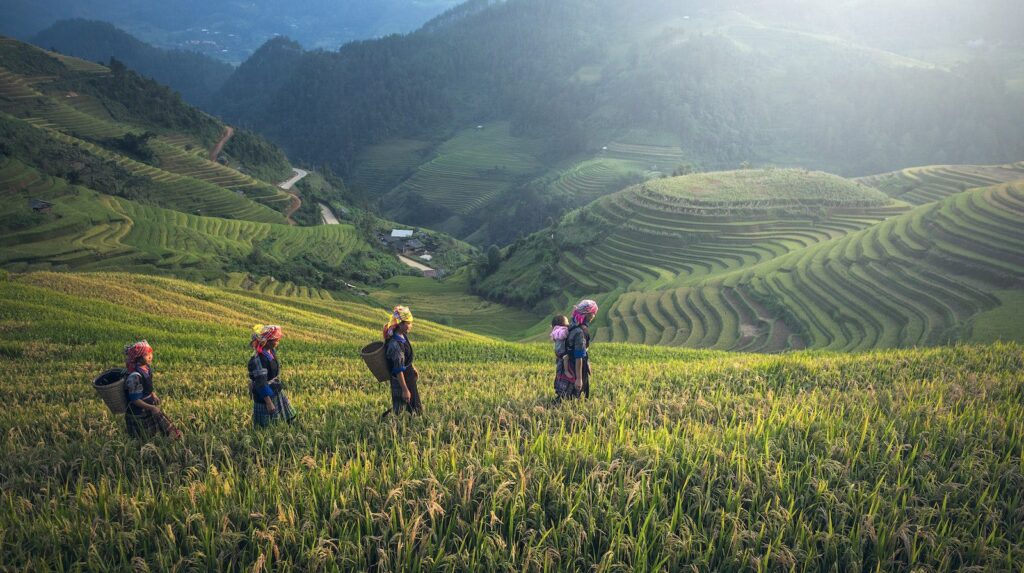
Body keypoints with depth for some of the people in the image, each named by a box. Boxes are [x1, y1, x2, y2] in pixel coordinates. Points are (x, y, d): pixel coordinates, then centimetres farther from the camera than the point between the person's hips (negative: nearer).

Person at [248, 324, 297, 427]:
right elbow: (261, 383, -27)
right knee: (266, 426, 5)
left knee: (290, 417, 18)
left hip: (276, 391, 9)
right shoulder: (258, 359, -28)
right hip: (265, 395, -9)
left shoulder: (271, 351, -2)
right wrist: (268, 402, -26)